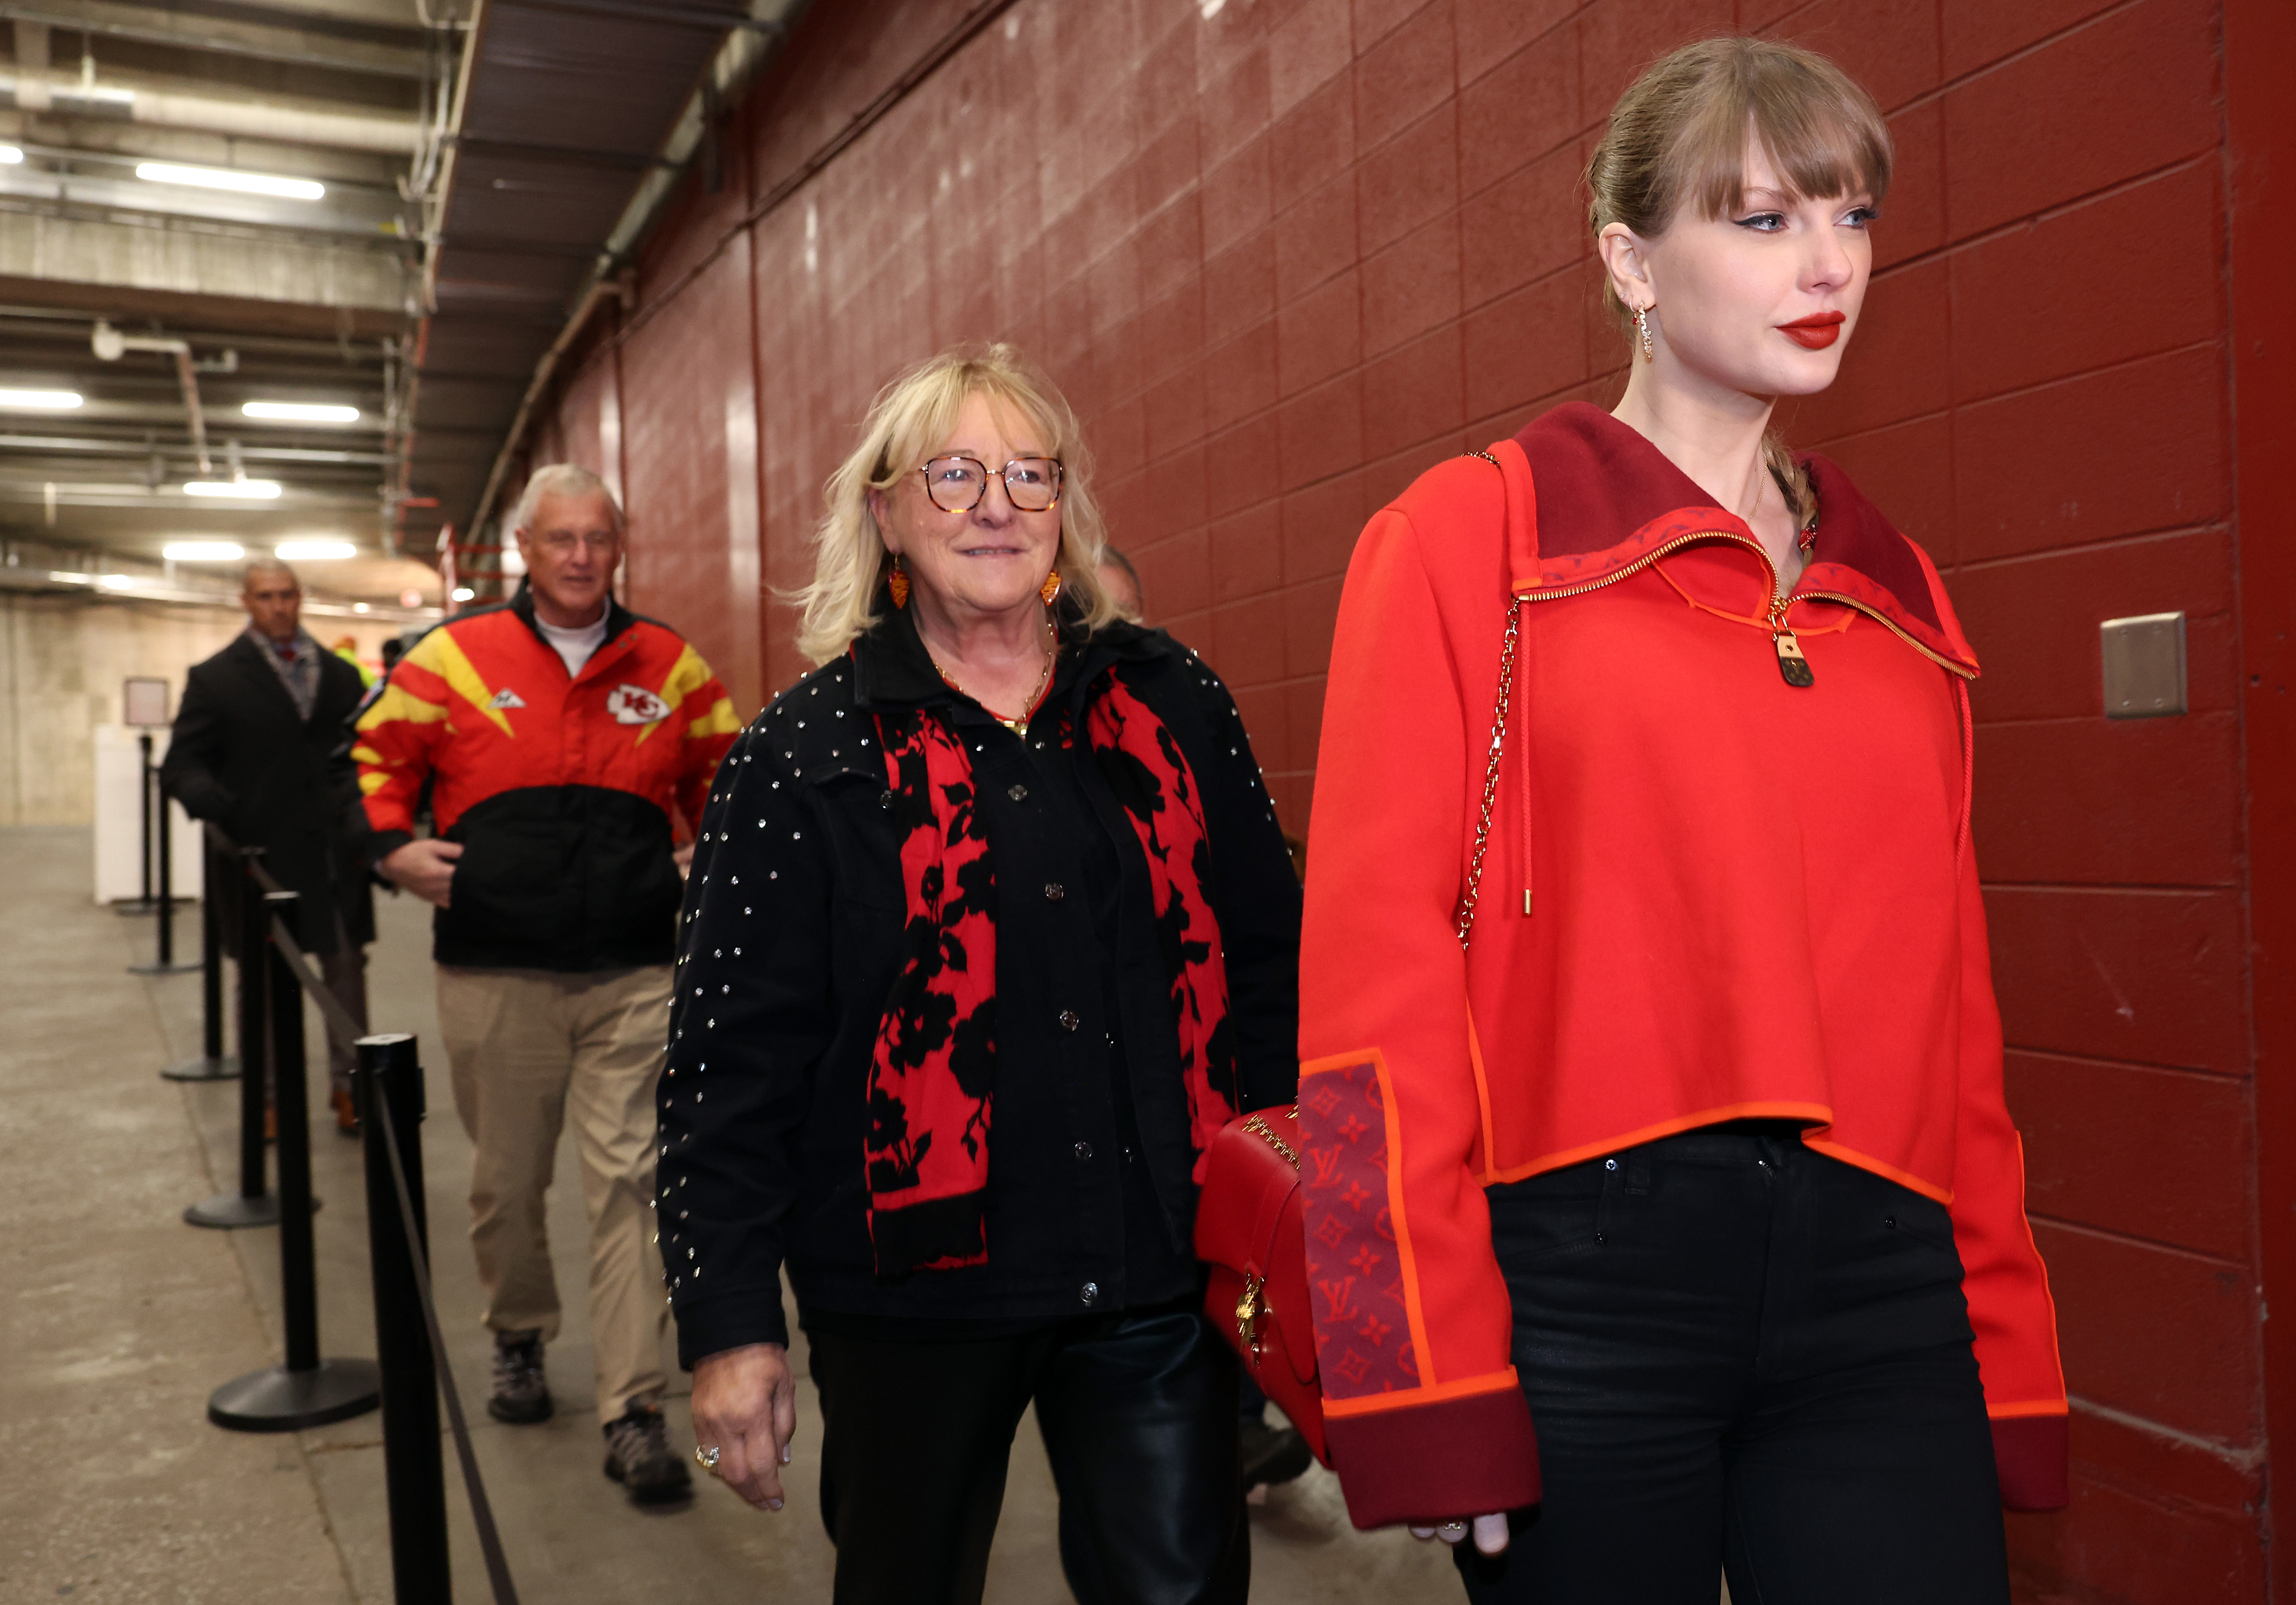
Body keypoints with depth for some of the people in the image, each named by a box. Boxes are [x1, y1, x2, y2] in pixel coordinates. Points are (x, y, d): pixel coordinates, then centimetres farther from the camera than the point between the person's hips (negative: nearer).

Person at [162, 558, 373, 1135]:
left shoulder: (340, 676, 12)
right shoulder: (215, 679, 3)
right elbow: (181, 767, -2)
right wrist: (217, 804, -24)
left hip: (336, 855, 2)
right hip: (260, 856, -2)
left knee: (346, 969, 8)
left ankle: (348, 1083, 21)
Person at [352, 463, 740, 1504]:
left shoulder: (668, 666, 6)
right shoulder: (455, 657, 3)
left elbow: (725, 776, 17)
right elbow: (377, 754, 12)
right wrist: (394, 847, -2)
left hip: (634, 976, 0)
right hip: (495, 975, 1)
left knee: (627, 1182, -4)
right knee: (506, 1181, 14)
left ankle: (634, 1415, 0)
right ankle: (519, 1340, 39)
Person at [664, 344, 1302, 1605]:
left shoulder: (1174, 706, 4)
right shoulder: (808, 752, -2)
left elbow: (1272, 963, 9)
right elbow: (730, 1056, -3)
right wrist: (728, 1323, -5)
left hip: (1156, 1274, 1)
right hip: (916, 1280, -1)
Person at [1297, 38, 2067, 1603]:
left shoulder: (1898, 593, 13)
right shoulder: (1470, 537, -3)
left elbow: (1953, 992, 13)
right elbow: (1377, 961, -9)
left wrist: (2006, 1356, 10)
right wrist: (1430, 1385, -12)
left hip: (1881, 1293, 4)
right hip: (1584, 1277, -4)